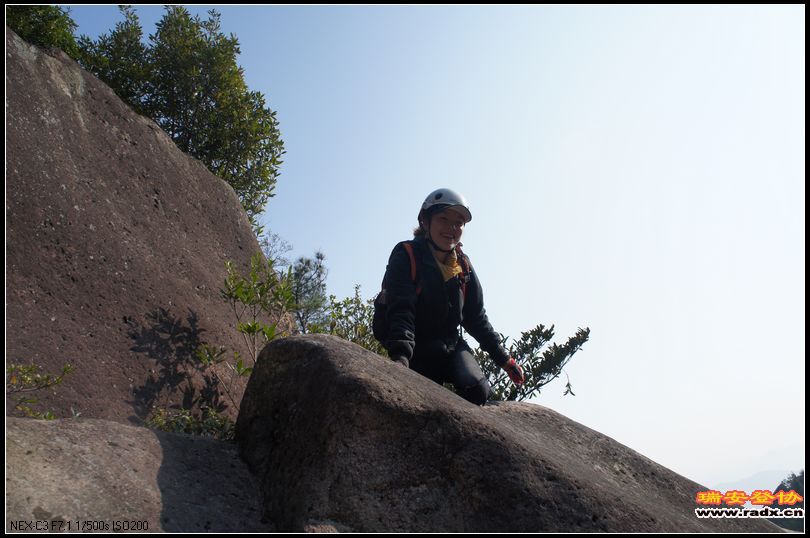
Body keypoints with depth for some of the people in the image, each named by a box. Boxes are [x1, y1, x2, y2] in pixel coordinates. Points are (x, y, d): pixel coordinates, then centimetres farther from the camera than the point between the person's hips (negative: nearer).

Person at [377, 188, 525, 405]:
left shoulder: (463, 265, 4)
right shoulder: (406, 256, -12)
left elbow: (476, 317, 10)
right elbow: (400, 310, -26)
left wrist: (503, 358, 8)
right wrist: (400, 356, -41)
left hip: (452, 345, 4)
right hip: (417, 347, -3)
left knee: (478, 391, -19)